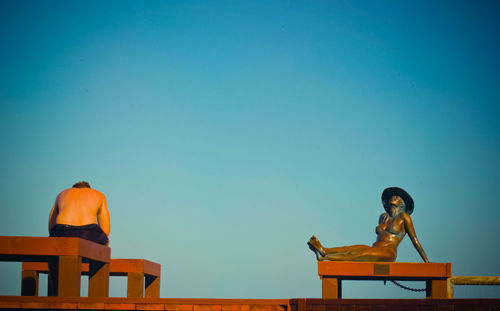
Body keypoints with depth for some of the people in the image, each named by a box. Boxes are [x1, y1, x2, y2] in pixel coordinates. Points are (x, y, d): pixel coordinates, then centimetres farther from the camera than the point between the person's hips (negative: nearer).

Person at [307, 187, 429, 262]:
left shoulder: (404, 216, 3)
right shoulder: (383, 217, 22)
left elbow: (414, 240, 3)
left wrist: (426, 261, 2)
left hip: (388, 254, -6)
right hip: (375, 250, 6)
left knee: (360, 254, -30)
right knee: (353, 248, -23)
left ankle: (325, 257, -48)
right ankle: (323, 251, -47)